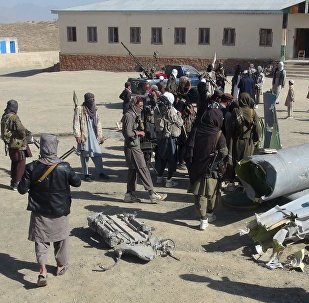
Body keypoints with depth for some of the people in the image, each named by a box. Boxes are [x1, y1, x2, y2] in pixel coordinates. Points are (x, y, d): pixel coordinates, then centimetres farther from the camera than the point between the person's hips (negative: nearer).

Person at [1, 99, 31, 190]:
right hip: (18, 145, -8)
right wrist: (24, 135, -4)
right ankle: (16, 184, 7)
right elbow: (21, 130, -26)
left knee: (14, 163, 21)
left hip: (10, 145, 9)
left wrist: (25, 131, 9)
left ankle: (13, 182, 31)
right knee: (20, 164, 3)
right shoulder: (14, 117, -21)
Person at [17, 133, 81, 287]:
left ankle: (42, 271, -5)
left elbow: (22, 189, -11)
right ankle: (61, 265, 37)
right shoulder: (64, 167, -18)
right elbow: (77, 182, -4)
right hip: (60, 211, 0)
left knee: (40, 240, 11)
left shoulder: (32, 168, -16)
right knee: (61, 238, 21)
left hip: (39, 212, 0)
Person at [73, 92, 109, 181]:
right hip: (84, 136, -5)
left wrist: (100, 136, 13)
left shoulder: (94, 110, 12)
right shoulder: (79, 109, -5)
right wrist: (77, 135, -15)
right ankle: (86, 174, 12)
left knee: (97, 154, 4)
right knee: (84, 155, 3)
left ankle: (101, 172, 14)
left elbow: (98, 123, 17)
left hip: (94, 136, 5)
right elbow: (76, 123, -8)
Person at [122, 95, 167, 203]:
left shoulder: (135, 115, 17)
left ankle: (130, 195, 17)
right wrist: (139, 133, -9)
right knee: (143, 169, -8)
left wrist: (139, 131, 7)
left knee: (132, 170, 12)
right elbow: (128, 133, -22)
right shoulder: (129, 116, -15)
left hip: (134, 146, 10)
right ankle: (152, 194, -6)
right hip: (132, 147, -10)